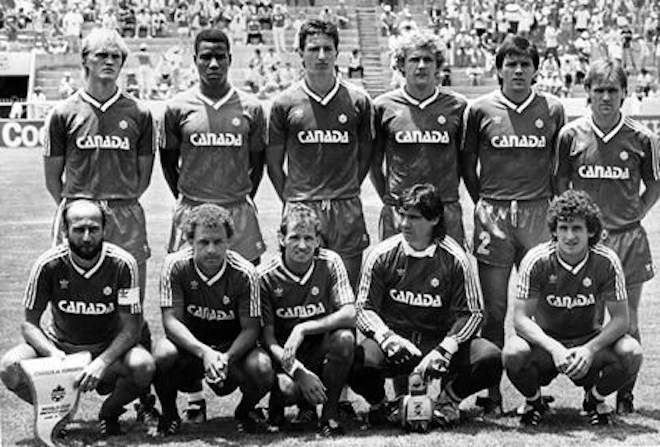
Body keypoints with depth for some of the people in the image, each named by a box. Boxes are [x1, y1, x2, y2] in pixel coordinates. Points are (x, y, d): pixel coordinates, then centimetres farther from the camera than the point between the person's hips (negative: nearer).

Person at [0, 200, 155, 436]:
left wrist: (102, 362, -32)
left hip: (109, 347, -1)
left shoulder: (122, 264, -18)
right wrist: (53, 354, -29)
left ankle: (109, 412, 1)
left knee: (143, 366, -32)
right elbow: (30, 324, -9)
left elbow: (131, 328, -15)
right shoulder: (48, 265, -16)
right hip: (59, 344, 1)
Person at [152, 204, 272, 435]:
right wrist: (204, 352, -34)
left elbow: (250, 328, -14)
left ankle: (245, 411, 7)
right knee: (162, 354, -35)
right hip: (189, 344, 0)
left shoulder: (244, 273, -15)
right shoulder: (175, 265, -15)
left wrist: (227, 357, -34)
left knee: (262, 369, -31)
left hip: (232, 348, 0)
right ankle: (168, 413, -2)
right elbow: (171, 320, -18)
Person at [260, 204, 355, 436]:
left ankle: (330, 411, -10)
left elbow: (349, 315, -17)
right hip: (285, 356, -1)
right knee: (287, 388, -32)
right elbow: (268, 337, -11)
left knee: (344, 338, -31)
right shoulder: (266, 276, -10)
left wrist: (302, 329, -27)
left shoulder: (330, 263, -7)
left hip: (322, 349, 1)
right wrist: (300, 373, -26)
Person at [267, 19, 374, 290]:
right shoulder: (285, 103, 3)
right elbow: (273, 162, 8)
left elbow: (365, 155, 12)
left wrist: (345, 192, 8)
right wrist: (290, 201, 4)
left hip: (347, 210, 1)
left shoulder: (358, 101, 5)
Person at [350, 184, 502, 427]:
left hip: (440, 340, 0)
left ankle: (449, 397, 7)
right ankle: (377, 403, 4)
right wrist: (387, 338, -20)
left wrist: (443, 350, -19)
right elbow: (365, 308, 1)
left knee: (490, 358, -27)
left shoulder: (454, 259, -4)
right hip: (394, 342, 0)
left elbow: (471, 313, -3)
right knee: (354, 359, -34)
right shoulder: (382, 255, -2)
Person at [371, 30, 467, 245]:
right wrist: (388, 198, 6)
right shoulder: (384, 106, 3)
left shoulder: (457, 105, 4)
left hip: (446, 211, 1)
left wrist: (448, 194, 9)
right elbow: (374, 161, 10)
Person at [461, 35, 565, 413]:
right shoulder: (481, 110, 4)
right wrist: (484, 203, 9)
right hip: (493, 215, -1)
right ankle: (492, 392, 6)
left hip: (538, 212, 1)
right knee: (494, 307, 0)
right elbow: (467, 163, 12)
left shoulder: (553, 109, 7)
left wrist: (553, 203, 11)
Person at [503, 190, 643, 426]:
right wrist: (554, 348, -34)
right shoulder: (537, 260, -17)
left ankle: (595, 399, 5)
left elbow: (620, 319, -13)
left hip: (590, 342, 1)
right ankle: (533, 401, 2)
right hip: (545, 341, -1)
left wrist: (590, 349, -30)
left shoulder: (607, 261, -15)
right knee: (513, 353, -34)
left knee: (631, 353, -28)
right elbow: (520, 318, -17)